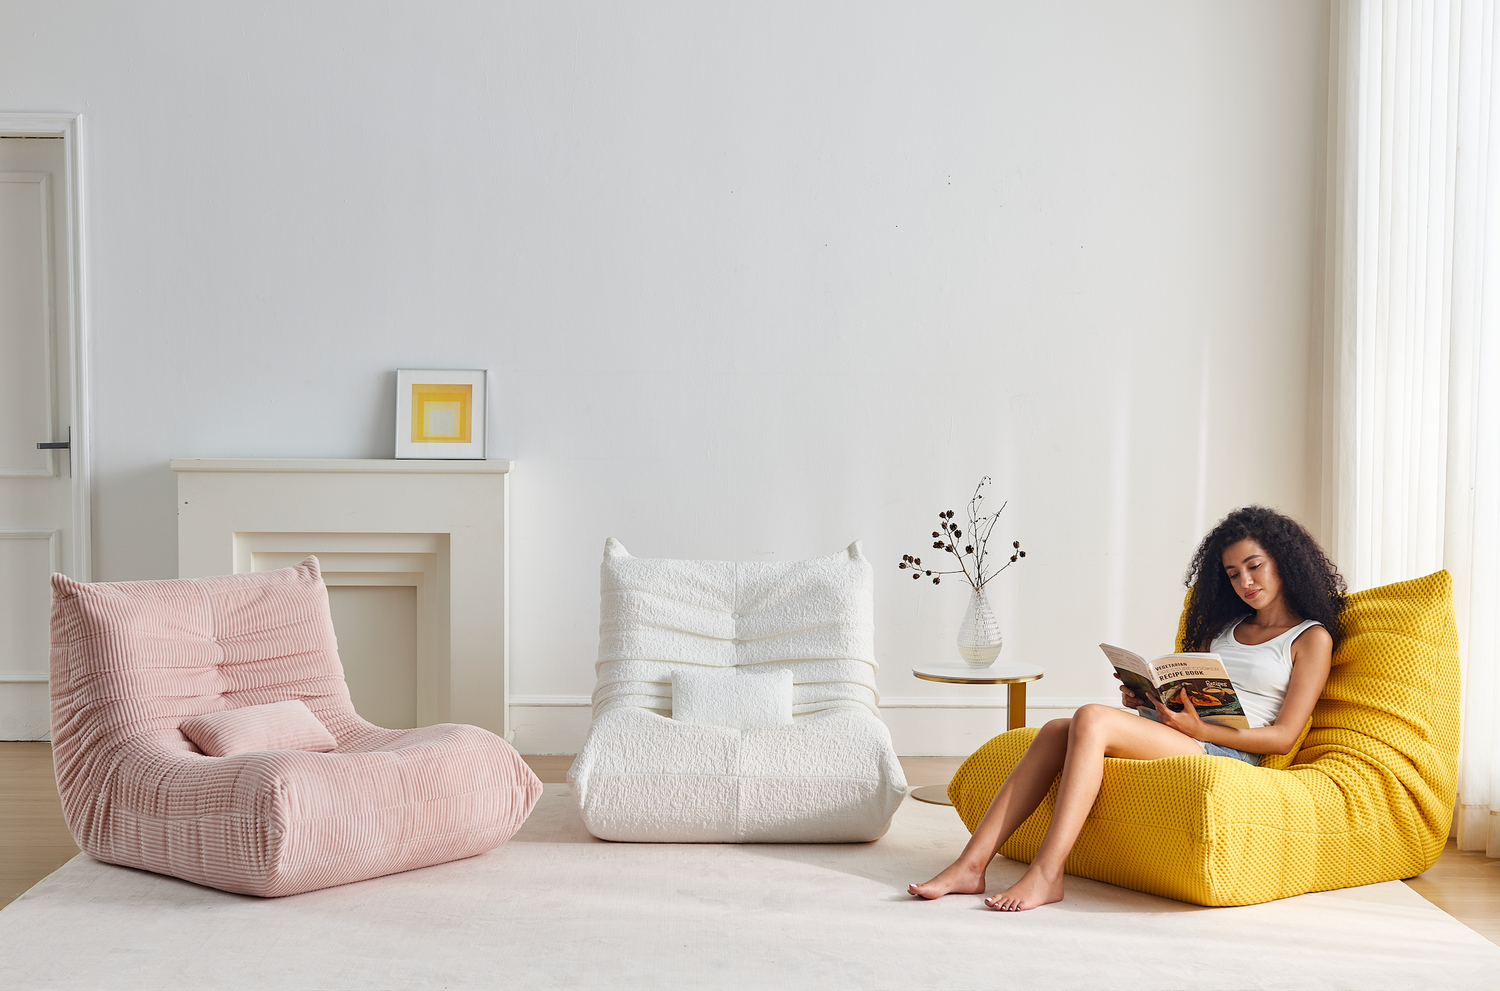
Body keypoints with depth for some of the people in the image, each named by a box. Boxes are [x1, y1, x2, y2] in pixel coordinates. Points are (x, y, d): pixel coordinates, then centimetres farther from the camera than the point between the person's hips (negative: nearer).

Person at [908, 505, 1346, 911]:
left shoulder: (1312, 638, 8)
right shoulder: (1226, 625, 28)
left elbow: (1283, 736, -2)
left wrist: (1199, 729, -15)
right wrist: (1145, 698, 3)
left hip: (1226, 752, -6)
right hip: (1162, 731, 6)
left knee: (1092, 718, -31)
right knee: (1056, 730, -22)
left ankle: (1046, 875, -36)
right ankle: (970, 866, -30)